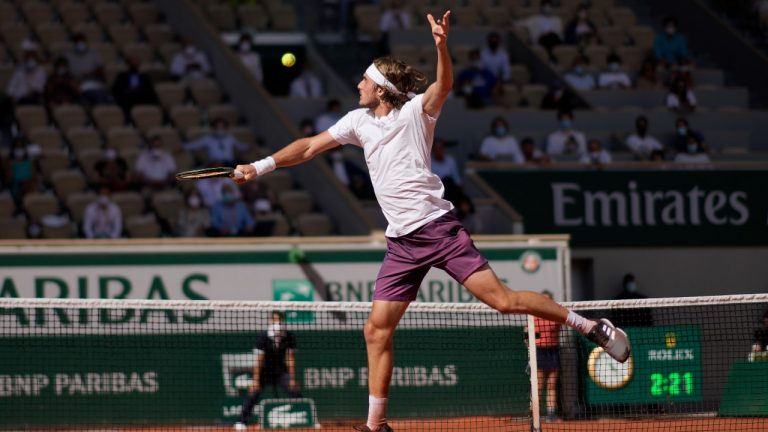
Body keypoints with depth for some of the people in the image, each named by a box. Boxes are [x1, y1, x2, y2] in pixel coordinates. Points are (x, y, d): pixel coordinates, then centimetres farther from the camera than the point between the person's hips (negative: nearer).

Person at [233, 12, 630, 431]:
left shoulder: (414, 111, -3)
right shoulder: (359, 121, 13)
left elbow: (443, 85, -22)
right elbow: (309, 147, 20)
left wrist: (441, 45, -41)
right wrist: (260, 166, 15)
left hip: (438, 228, -6)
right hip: (401, 243, 6)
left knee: (502, 299, -15)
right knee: (377, 330, 1)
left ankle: (590, 326, -2)